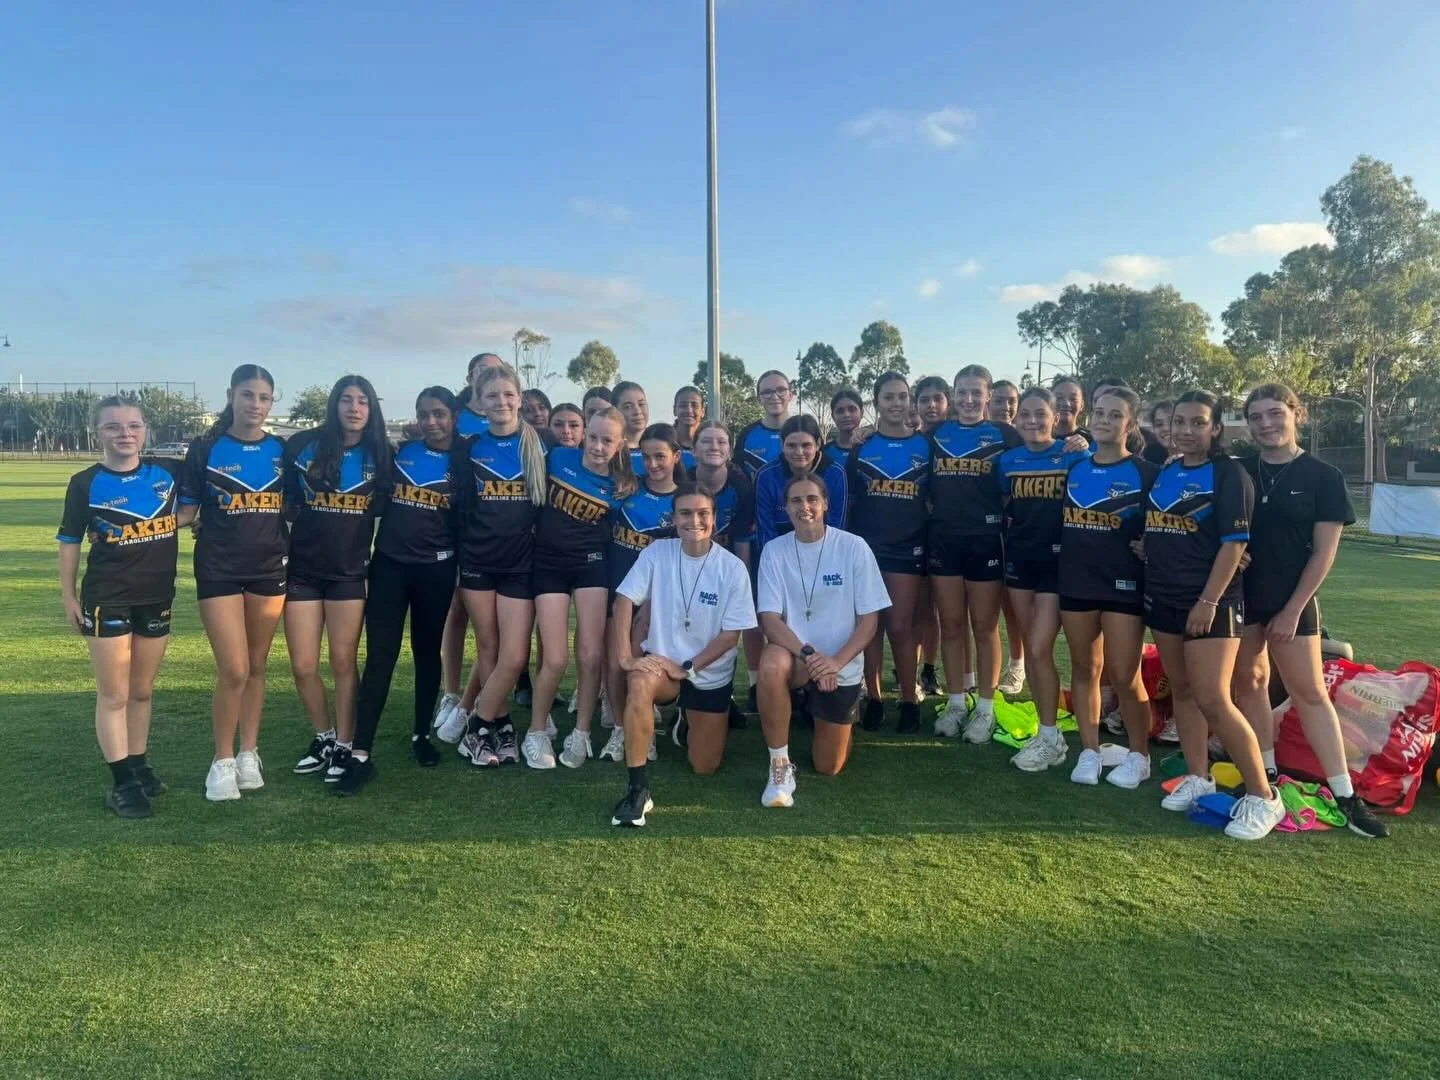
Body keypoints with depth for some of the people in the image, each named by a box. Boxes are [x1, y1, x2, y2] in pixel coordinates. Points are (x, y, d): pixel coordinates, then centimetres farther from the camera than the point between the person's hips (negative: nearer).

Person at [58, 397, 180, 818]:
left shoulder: (167, 472, 0)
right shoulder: (86, 483, -6)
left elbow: (188, 510, 18)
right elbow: (70, 541, 0)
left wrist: (190, 516, -3)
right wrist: (69, 596, 0)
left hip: (157, 598, 3)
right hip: (107, 600, -3)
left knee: (142, 691, 14)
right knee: (114, 695, 2)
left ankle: (139, 765, 28)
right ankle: (121, 782, 10)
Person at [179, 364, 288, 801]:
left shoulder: (281, 451, 6)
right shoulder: (204, 449, -2)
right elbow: (186, 510, 1)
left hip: (270, 569, 3)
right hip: (219, 570, -3)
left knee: (256, 667, 10)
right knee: (234, 671, -7)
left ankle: (249, 755, 23)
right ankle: (222, 761, 11)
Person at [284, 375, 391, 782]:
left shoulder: (379, 454, 0)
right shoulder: (303, 445, -3)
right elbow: (283, 499, 6)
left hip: (349, 571, 0)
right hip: (302, 569, 0)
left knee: (343, 662, 4)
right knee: (303, 666, 3)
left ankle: (344, 746, 16)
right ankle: (324, 736, 25)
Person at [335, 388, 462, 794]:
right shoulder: (399, 452, 5)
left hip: (436, 569, 0)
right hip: (389, 564, 1)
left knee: (428, 653, 11)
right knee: (379, 658, -3)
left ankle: (421, 735, 27)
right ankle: (361, 755, -3)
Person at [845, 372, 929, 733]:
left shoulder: (926, 446, 5)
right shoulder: (861, 448, 6)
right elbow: (848, 501, 7)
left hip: (907, 549, -1)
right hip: (866, 547, 1)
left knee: (900, 626, -2)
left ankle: (909, 701, 11)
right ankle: (873, 699, 14)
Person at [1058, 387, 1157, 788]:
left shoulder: (1145, 474, -4)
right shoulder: (1074, 469, 9)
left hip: (1124, 585, -4)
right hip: (1076, 582, 4)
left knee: (1124, 676, -2)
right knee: (1084, 669, 10)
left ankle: (1139, 755, 17)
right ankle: (1089, 751, 21)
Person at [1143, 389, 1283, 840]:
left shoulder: (1229, 474, -8)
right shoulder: (1165, 472, 11)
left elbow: (1233, 544, -14)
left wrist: (1208, 601, -18)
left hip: (1209, 602, -7)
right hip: (1162, 598, 7)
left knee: (1213, 700, -11)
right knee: (1181, 690, 12)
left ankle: (1262, 796, 2)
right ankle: (1198, 777, 25)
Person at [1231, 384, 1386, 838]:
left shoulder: (1323, 476, -4)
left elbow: (1323, 553, -6)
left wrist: (1292, 610, -10)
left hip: (1291, 601, -3)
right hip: (1238, 596, 3)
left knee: (1310, 692, -1)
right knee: (1249, 682, 9)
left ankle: (1346, 795, 6)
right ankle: (1265, 776, 22)